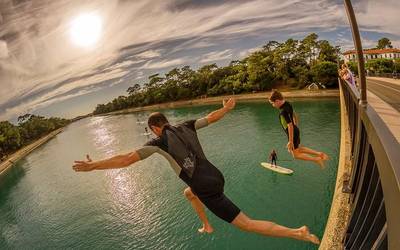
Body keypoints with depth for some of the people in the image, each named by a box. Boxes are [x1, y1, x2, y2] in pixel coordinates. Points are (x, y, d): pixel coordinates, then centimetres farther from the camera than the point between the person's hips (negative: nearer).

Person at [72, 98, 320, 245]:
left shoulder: (159, 141, -8)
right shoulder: (186, 127, 9)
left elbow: (126, 159, -10)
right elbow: (212, 117, 18)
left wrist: (93, 166, 0)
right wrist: (228, 107, 38)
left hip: (208, 189, -8)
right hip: (216, 177, 8)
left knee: (247, 224, 2)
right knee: (189, 193, 38)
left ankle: (298, 233, -1)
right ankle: (207, 226, 49)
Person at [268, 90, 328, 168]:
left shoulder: (283, 112, -29)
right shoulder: (287, 104, 1)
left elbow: (290, 126, -29)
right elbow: (294, 118, 14)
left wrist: (290, 141, -23)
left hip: (292, 134, -9)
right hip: (295, 131, 9)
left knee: (296, 154, 9)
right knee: (298, 149, 26)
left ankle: (317, 159, 11)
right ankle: (320, 154, 25)